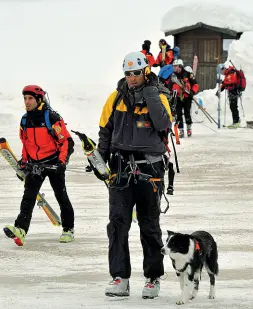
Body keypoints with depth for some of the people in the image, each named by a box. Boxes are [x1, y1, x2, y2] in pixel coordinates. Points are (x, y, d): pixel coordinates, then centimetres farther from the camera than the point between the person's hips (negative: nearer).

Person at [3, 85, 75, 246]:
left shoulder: (52, 118, -12)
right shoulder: (25, 120, 6)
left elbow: (67, 141, -10)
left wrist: (62, 161, -19)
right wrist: (24, 161, 13)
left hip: (53, 162, -4)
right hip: (34, 164, 4)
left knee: (61, 195, 7)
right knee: (29, 196, -11)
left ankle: (68, 229, 23)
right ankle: (20, 229, -27)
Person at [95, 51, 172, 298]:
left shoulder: (158, 97, 0)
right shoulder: (116, 98, 7)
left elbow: (163, 124, -18)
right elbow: (105, 131, 14)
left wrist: (149, 95, -18)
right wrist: (100, 160, 6)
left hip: (149, 169, -2)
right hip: (121, 169, 2)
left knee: (149, 226, 6)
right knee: (118, 222, -7)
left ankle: (153, 277, 15)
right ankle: (119, 278, -6)